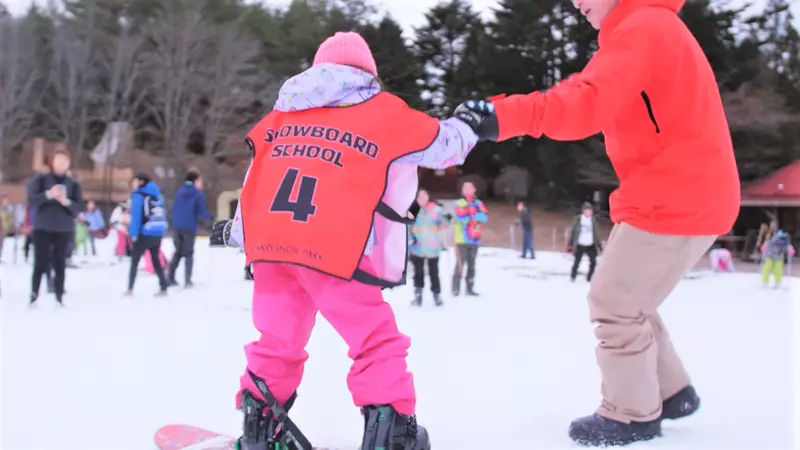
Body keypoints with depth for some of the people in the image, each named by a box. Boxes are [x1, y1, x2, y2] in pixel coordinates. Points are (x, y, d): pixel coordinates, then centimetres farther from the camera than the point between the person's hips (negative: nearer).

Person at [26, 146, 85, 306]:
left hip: (64, 230, 1)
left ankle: (59, 298, 7)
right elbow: (31, 199, -8)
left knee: (60, 264, 3)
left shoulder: (73, 184, 5)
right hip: (42, 228, -1)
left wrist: (66, 202, -19)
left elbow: (80, 207, 0)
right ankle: (33, 297, 5)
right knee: (40, 263, -2)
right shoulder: (41, 179, 2)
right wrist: (48, 195, -23)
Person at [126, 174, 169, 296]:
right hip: (158, 233, 6)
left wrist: (134, 233, -9)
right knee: (156, 260, 16)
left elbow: (136, 215, -12)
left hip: (145, 234, -6)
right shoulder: (156, 195, 14)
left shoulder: (138, 195, -4)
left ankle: (130, 289, 6)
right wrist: (162, 230, 13)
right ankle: (163, 288, 13)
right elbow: (162, 214, 12)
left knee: (134, 260, 7)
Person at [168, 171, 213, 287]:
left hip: (176, 226, 4)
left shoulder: (179, 192, 9)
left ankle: (170, 278, 11)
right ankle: (187, 280, -2)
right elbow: (202, 212, -11)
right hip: (189, 227, -4)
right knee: (188, 253, 6)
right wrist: (211, 216, 7)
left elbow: (174, 209, 11)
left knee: (178, 252, 17)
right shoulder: (198, 194, -6)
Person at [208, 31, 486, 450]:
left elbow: (259, 169, 24)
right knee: (376, 339, 5)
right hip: (331, 247, -5)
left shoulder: (286, 110, 22)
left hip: (268, 240, 6)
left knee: (278, 340, 20)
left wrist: (237, 229, 34)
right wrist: (467, 122, 38)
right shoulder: (383, 111, 9)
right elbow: (442, 145, 17)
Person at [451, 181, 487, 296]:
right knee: (460, 264, -7)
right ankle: (456, 289, -1)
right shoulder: (459, 203, -4)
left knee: (472, 265, 10)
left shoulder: (479, 203, 10)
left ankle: (470, 288, 16)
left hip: (474, 239, 5)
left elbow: (485, 217, -6)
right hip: (462, 239, -5)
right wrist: (475, 214, -11)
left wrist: (472, 211, -17)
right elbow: (461, 218, -20)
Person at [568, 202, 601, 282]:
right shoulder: (578, 219, -4)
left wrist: (599, 245, 10)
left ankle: (589, 278, 9)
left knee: (593, 262, -6)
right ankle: (572, 278, 17)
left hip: (591, 245, 2)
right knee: (576, 263, 2)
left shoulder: (593, 220, 4)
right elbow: (573, 231, 0)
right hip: (580, 245, -2)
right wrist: (570, 244, -3)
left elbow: (596, 233, 11)